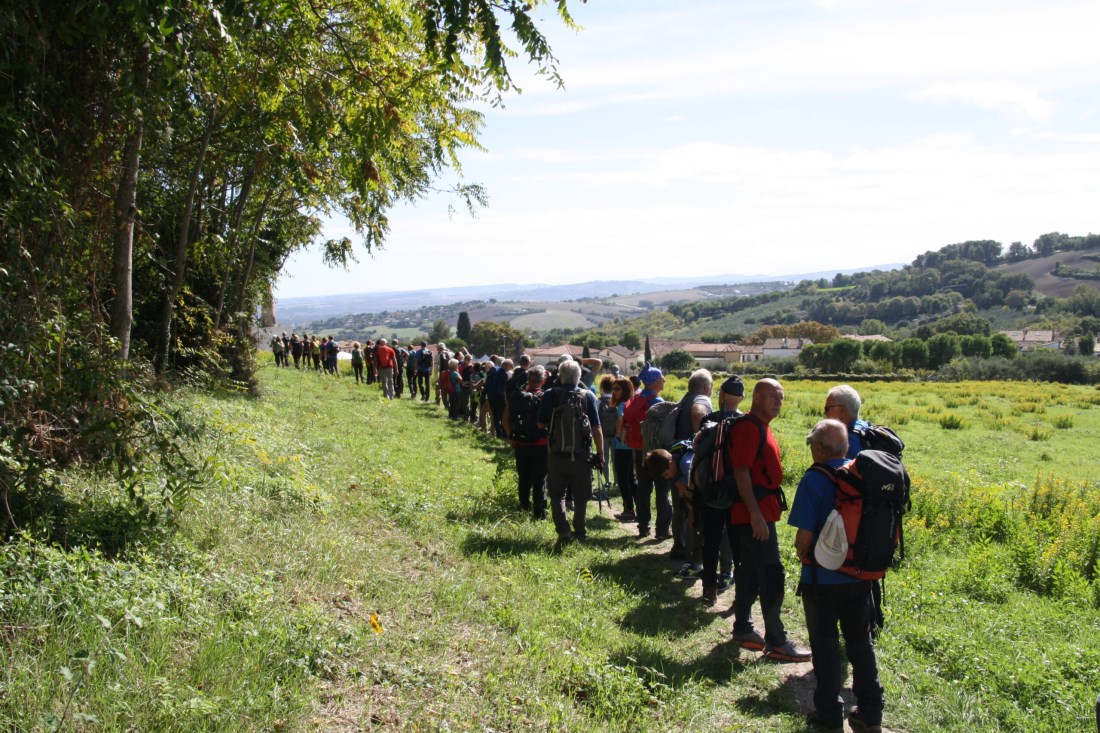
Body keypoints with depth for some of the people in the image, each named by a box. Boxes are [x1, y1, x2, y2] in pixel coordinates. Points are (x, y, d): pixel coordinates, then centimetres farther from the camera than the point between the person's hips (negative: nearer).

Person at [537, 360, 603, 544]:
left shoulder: (550, 396, -5)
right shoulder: (588, 396, -5)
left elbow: (541, 424, 0)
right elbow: (596, 428, -5)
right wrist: (600, 453, 2)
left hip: (557, 455, 0)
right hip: (582, 455, 0)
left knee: (557, 495, 12)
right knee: (580, 497, 14)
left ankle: (563, 530, -5)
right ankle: (579, 532, 20)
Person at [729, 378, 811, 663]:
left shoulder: (761, 427, 17)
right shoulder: (748, 427, -15)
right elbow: (741, 473, -21)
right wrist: (756, 515, -24)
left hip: (761, 512, 10)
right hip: (755, 513, -10)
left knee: (750, 572, 14)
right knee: (772, 574, -8)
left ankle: (743, 630, 23)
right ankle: (776, 642, -4)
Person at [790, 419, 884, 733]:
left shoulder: (814, 479, -17)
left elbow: (804, 535, -20)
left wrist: (802, 554, 1)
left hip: (822, 578, -5)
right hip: (861, 575, 5)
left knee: (825, 643, 9)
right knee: (860, 641, 17)